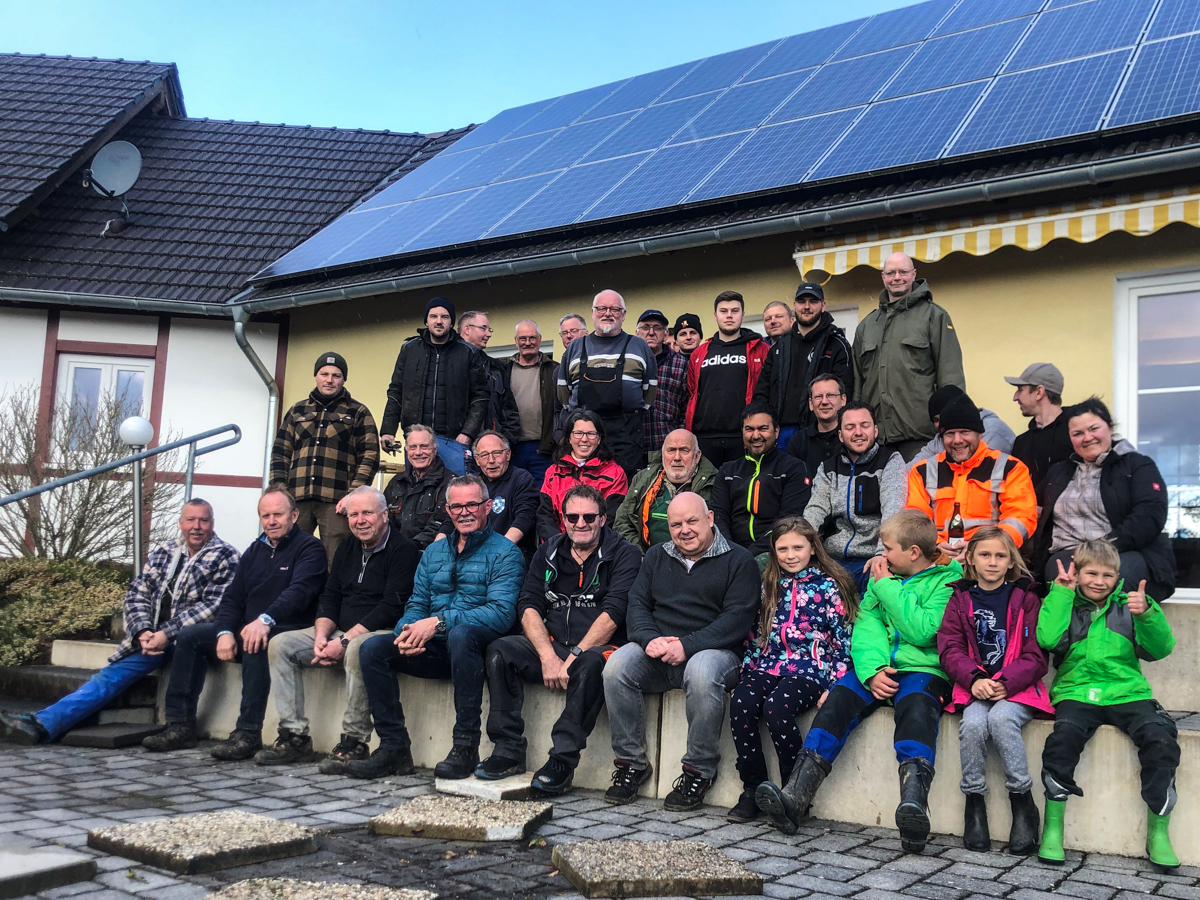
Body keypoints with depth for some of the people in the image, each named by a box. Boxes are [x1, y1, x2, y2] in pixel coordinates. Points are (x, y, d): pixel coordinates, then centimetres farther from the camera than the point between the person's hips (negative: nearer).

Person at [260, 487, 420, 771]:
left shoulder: (403, 550, -10)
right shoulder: (348, 546, 15)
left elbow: (392, 607, -19)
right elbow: (329, 596, 15)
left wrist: (344, 641, -22)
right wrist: (321, 636, -6)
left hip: (382, 633, -8)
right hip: (342, 632, 8)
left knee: (357, 649, -40)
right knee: (280, 644, -4)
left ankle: (354, 742, -29)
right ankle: (294, 737, -7)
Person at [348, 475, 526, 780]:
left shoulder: (504, 553, -2)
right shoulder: (434, 552, 18)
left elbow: (501, 613, -16)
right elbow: (416, 603, 14)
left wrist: (439, 622, -24)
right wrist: (408, 631, -11)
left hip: (477, 645, -6)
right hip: (435, 650, 6)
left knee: (460, 634, -38)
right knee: (372, 649, -14)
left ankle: (466, 748, -31)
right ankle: (393, 746, -8)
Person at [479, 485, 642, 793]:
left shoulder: (623, 554, -1)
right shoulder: (549, 552, 13)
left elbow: (614, 613, -13)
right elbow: (528, 606, 3)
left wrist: (572, 658, -21)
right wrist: (548, 657, -14)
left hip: (598, 647, -4)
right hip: (551, 644, 5)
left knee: (591, 663, -37)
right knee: (499, 650, -19)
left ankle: (563, 760, -30)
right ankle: (509, 750, -16)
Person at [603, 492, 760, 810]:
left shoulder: (739, 561, 4)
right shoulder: (657, 556, 19)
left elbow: (737, 617, -9)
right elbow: (637, 604, 11)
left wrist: (687, 646, -19)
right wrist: (650, 639, -12)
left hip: (713, 650, -4)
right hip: (656, 653, 4)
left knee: (703, 672, -38)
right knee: (617, 665, -25)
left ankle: (699, 770, -20)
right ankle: (631, 762, -12)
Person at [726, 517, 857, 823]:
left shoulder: (828, 586, 4)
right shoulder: (770, 585, 17)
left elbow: (842, 640, 0)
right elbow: (755, 635, 19)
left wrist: (833, 686, -9)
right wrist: (746, 672, 7)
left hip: (810, 669, -4)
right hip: (768, 666, 4)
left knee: (776, 707, -33)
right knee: (740, 703, -26)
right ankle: (753, 789, -13)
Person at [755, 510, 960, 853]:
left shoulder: (947, 580, 1)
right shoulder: (883, 576, 19)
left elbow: (922, 631, -14)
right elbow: (866, 625, 7)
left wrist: (887, 587, -8)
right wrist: (872, 669, -11)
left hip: (923, 669, -4)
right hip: (879, 668, 4)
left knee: (915, 707, -35)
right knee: (838, 698, -22)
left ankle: (914, 805, -55)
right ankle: (795, 797, -34)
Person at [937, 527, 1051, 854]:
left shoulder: (1025, 599, 7)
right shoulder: (960, 599, 12)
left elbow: (1035, 655, 0)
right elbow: (950, 648, 3)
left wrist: (1006, 682, -16)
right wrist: (974, 679, -16)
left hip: (1017, 687, -1)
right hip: (974, 686, 2)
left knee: (1001, 718, -33)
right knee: (972, 723, -30)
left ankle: (1023, 802, -18)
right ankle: (974, 802, -14)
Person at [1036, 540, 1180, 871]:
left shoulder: (1128, 605, 16)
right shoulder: (1066, 604, 13)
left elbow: (1159, 649, 4)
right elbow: (1047, 639, -8)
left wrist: (1147, 615, -14)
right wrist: (1061, 592, -2)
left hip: (1127, 693, 2)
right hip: (1077, 692, -1)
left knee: (1161, 736, -26)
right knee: (1064, 735, -31)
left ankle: (1158, 832, -14)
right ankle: (1053, 827, -20)